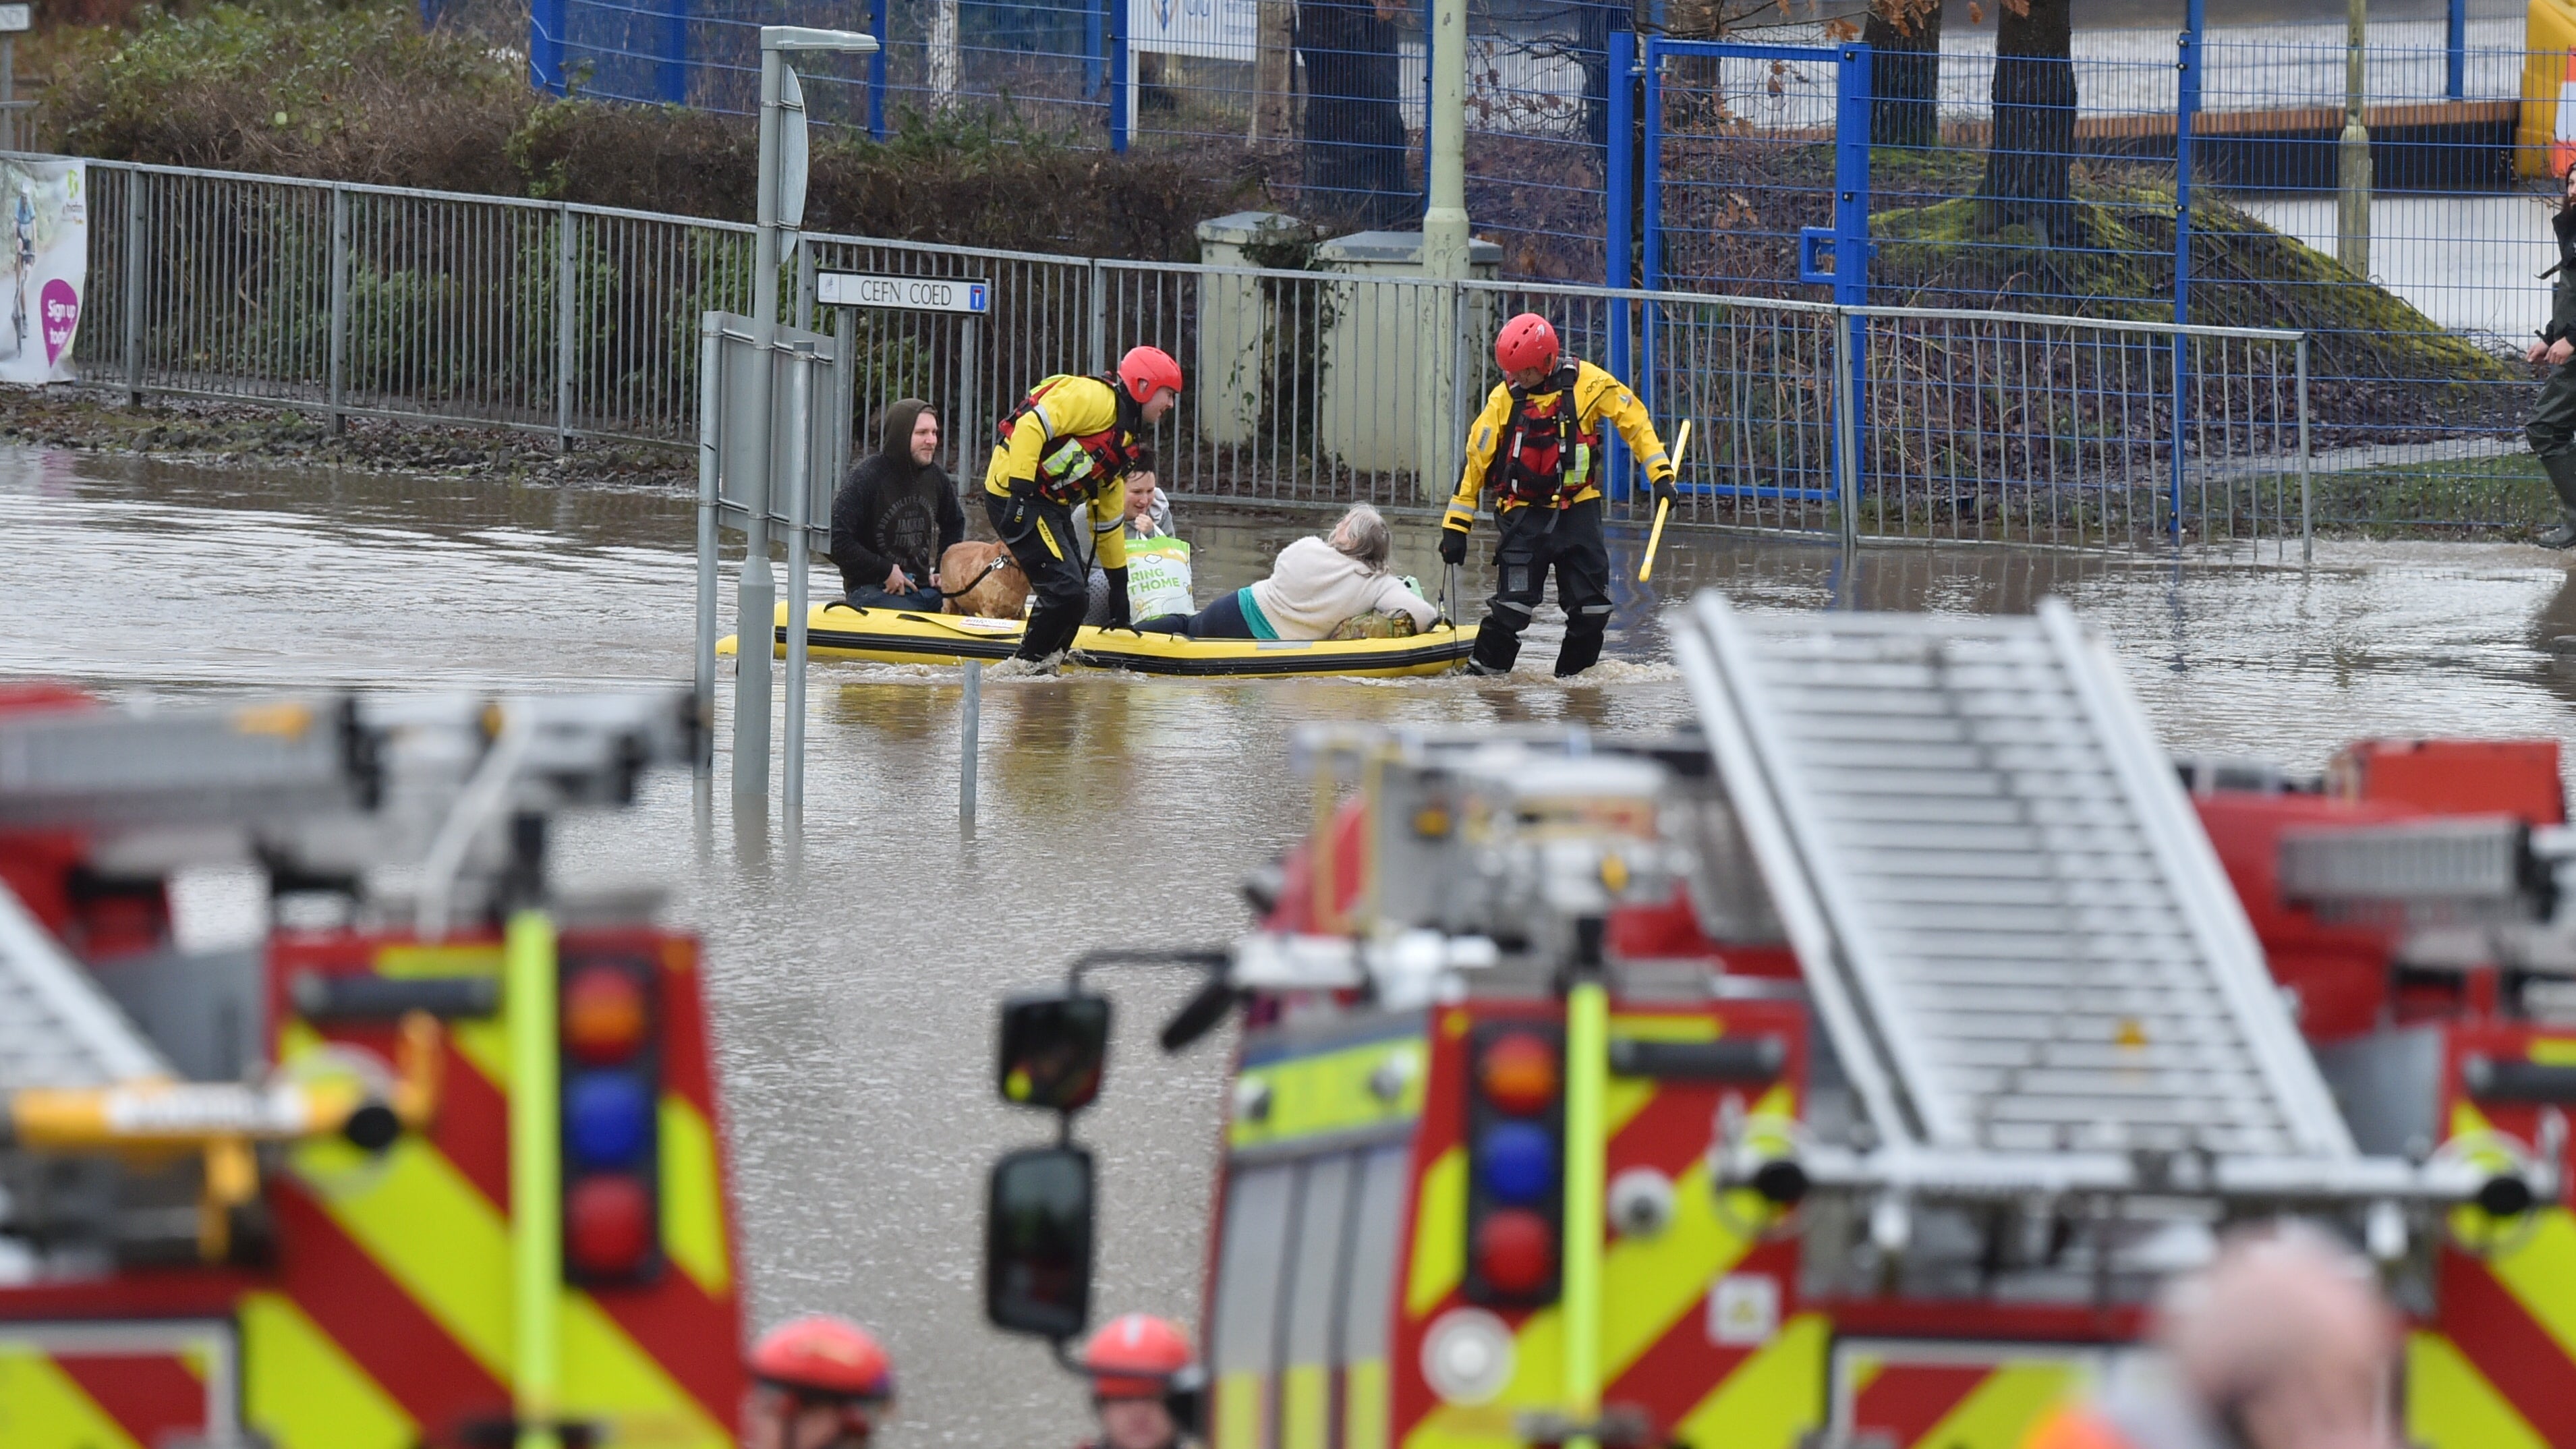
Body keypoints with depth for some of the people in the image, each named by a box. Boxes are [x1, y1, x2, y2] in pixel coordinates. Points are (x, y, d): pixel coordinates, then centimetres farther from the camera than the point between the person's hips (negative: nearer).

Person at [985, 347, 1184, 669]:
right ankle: (1028, 666, -3)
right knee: (1067, 591, -15)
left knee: (1075, 598, 8)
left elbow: (1109, 520, 25)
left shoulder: (1126, 443, 19)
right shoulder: (1097, 398, -11)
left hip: (1052, 507, 10)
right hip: (1016, 496, -10)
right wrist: (1020, 492, -28)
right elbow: (1031, 426, -22)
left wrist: (1119, 586, 25)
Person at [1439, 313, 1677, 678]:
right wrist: (1456, 525, -3)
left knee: (1591, 606, 1)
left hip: (1578, 509, 1)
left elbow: (1634, 420, 3)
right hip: (1525, 513, -1)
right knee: (1513, 605, -13)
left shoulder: (1588, 383, -7)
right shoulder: (1505, 398, -6)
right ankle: (1483, 672, -2)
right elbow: (1476, 459, -2)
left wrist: (1660, 474, -4)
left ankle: (1573, 675, 18)